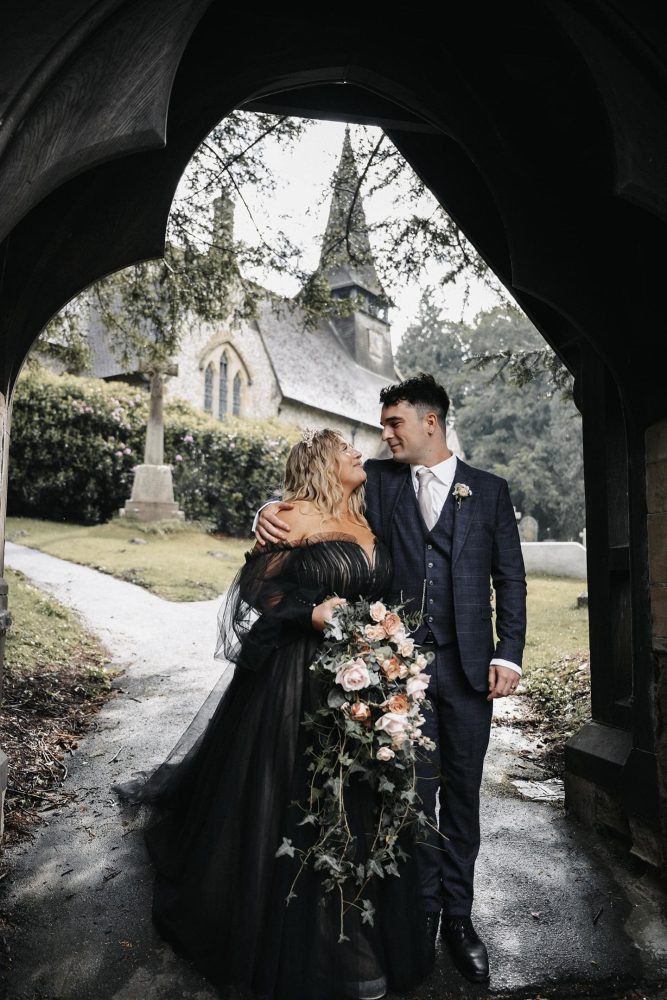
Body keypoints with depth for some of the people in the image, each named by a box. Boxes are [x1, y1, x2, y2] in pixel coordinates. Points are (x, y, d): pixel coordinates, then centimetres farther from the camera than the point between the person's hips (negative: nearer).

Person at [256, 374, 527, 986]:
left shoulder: (489, 491, 4)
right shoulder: (379, 480, 5)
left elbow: (510, 578, 4)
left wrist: (509, 654, -3)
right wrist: (273, 510, -20)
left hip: (468, 666, 0)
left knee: (462, 795, 13)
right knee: (414, 791, 12)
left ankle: (458, 917, 33)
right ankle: (423, 912, 33)